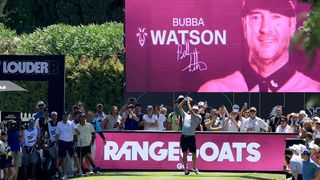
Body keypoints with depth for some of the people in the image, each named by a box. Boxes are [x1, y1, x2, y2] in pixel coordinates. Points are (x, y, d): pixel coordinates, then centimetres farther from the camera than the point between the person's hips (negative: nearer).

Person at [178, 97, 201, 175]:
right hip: (184, 136, 1)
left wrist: (188, 102, 0)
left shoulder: (198, 117, 6)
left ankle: (194, 168, 16)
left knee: (194, 153, -1)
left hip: (191, 137, -1)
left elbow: (191, 111, -7)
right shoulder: (185, 115, 14)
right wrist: (185, 100, 6)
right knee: (185, 153, 3)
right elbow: (179, 107, 10)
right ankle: (185, 169, 7)